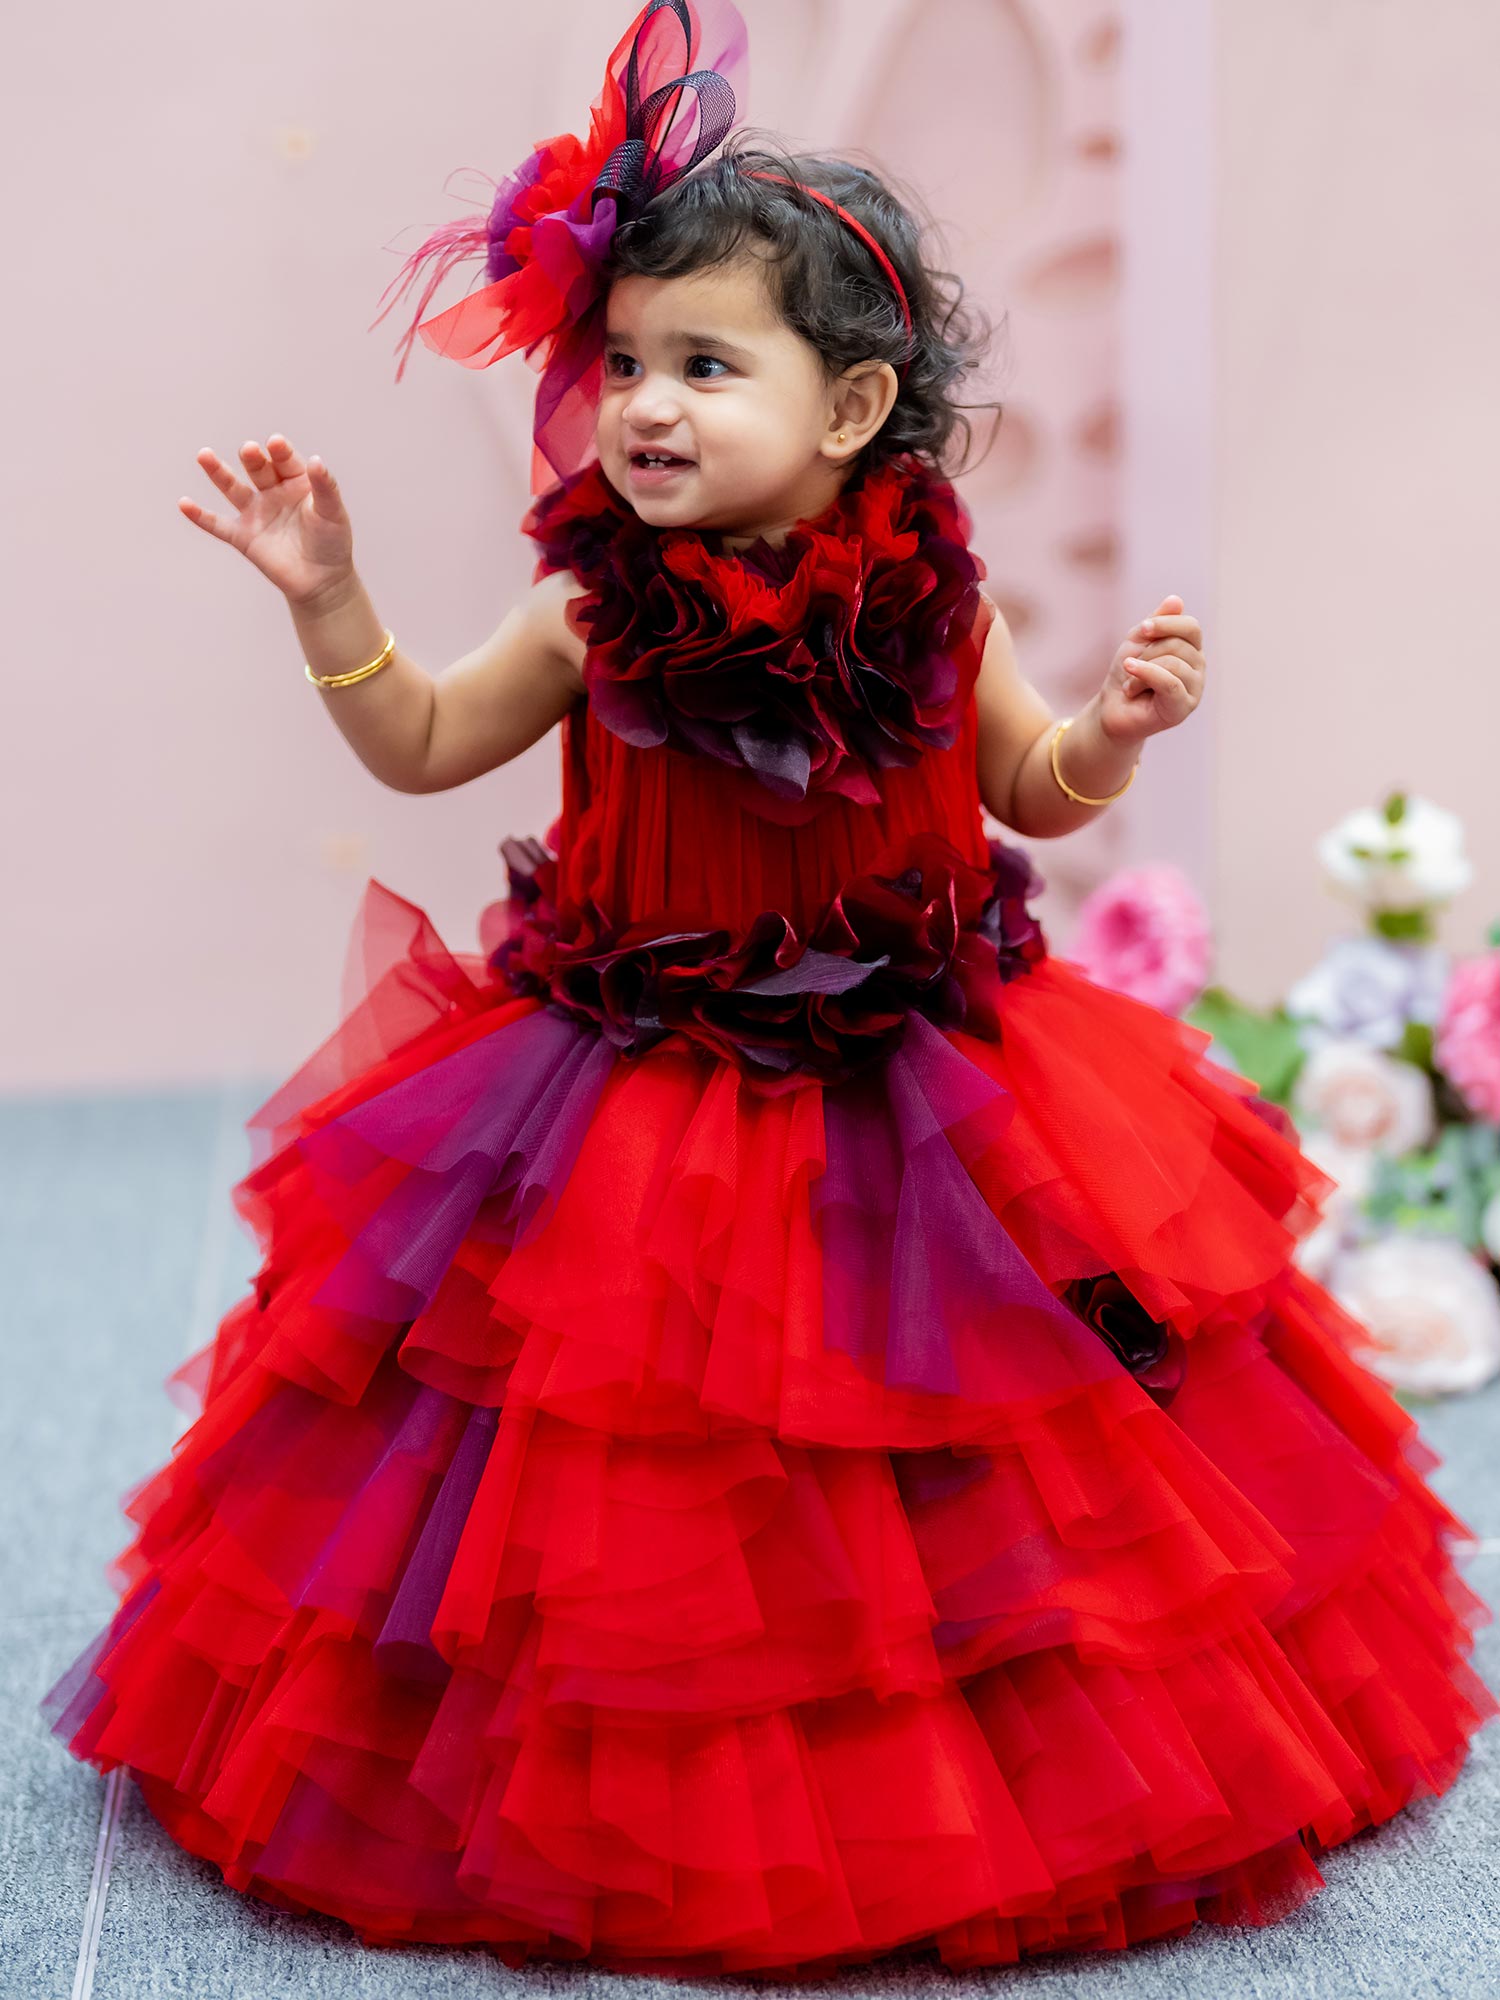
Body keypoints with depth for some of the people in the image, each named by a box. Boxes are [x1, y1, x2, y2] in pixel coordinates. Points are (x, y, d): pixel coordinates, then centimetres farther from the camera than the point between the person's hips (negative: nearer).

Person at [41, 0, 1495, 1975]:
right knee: (644, 1469, 4)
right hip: (632, 1106, 0)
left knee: (914, 1456, 8)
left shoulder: (929, 604, -7)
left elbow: (1032, 793, 8)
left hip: (905, 1091, 1)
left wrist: (1117, 726, -11)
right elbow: (423, 747, 5)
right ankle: (642, 1803, 26)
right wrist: (329, 601, -8)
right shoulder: (599, 613, -9)